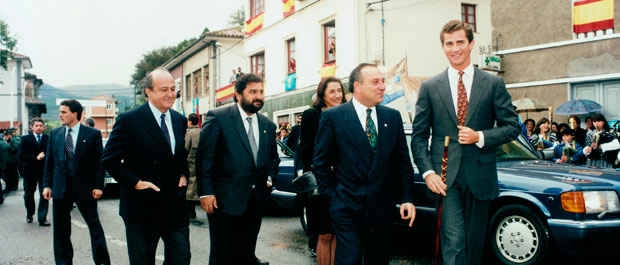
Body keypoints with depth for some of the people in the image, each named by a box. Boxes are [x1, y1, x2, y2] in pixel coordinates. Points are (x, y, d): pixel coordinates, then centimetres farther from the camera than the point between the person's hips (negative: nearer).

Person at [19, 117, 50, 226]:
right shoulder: (25, 139, 2)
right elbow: (22, 155, -7)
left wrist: (43, 156, -18)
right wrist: (35, 158, -16)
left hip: (45, 171, -1)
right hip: (30, 171, 2)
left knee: (44, 195, -6)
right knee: (29, 194, 15)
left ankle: (42, 219, 0)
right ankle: (29, 215, 36)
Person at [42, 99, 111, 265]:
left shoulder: (93, 134, -3)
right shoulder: (54, 134, 8)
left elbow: (99, 162, -5)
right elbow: (49, 162, 10)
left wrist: (98, 186, -10)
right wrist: (47, 184, 4)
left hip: (85, 187, -4)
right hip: (60, 188, 4)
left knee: (94, 226, 4)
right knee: (60, 229, 10)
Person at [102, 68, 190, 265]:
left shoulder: (180, 120, 7)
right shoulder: (129, 120, -11)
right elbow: (109, 159, -10)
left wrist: (184, 175, 3)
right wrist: (135, 182, -16)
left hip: (175, 206, 5)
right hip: (142, 207, -4)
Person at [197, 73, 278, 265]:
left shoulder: (268, 125, 9)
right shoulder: (218, 118, -8)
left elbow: (274, 157, 22)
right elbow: (205, 157, -10)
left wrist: (270, 177, 5)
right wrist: (206, 192, -13)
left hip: (256, 201, 5)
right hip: (225, 199, -5)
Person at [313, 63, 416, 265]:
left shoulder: (393, 117, 6)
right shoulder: (333, 117, -5)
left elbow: (403, 161, 8)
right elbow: (320, 162, -1)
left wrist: (406, 198, 3)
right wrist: (332, 196, -3)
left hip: (382, 208, 4)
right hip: (347, 208, -4)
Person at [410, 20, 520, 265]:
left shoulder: (494, 84, 6)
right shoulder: (430, 87, 6)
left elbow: (512, 127, 6)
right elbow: (419, 135, 4)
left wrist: (480, 137, -11)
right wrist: (428, 172, -8)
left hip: (480, 177, 1)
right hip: (446, 178, -1)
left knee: (475, 243, 12)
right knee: (454, 241, -10)